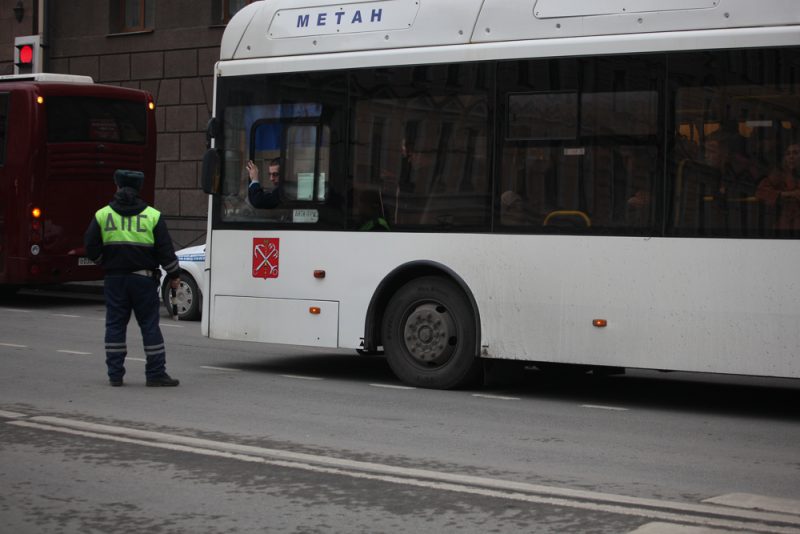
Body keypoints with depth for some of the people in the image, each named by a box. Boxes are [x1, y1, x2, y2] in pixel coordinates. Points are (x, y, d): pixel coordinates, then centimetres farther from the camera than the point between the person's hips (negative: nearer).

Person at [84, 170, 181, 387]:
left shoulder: (102, 215, 0)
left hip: (114, 278, 1)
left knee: (115, 325, 8)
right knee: (150, 325, 3)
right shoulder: (153, 216, -2)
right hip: (143, 278, -1)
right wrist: (174, 275, 8)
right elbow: (165, 250, -3)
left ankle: (115, 373, 8)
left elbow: (91, 247, 0)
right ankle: (155, 373, 2)